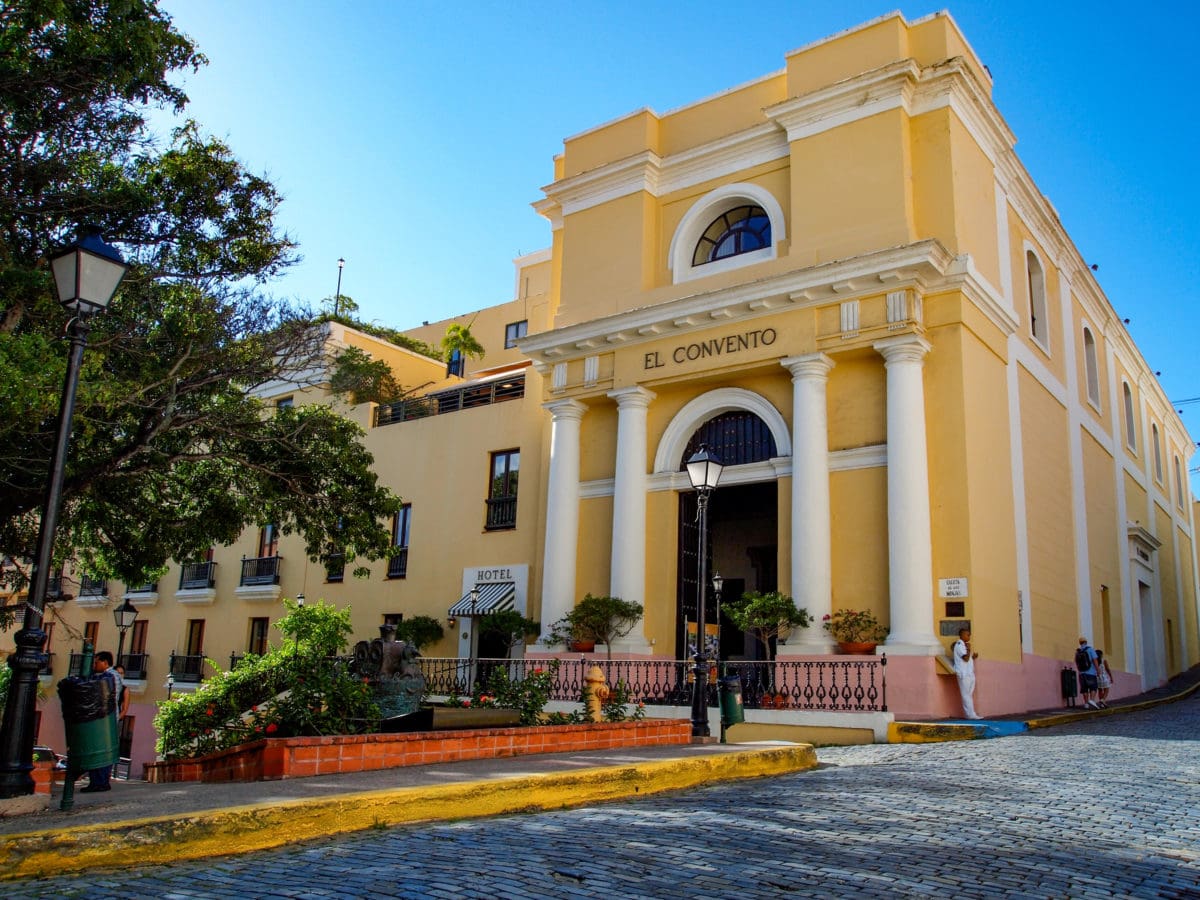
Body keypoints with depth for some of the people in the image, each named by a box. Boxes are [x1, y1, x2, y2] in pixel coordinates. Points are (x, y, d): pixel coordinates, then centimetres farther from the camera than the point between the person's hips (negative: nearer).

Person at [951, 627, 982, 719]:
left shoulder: (964, 645, 20)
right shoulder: (959, 645, -10)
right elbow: (966, 658, -19)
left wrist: (973, 657, 9)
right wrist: (968, 649, -8)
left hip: (969, 673, 10)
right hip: (963, 674, -10)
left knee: (969, 695, 9)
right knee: (966, 694, -7)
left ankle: (971, 714, 11)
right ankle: (970, 714, -8)